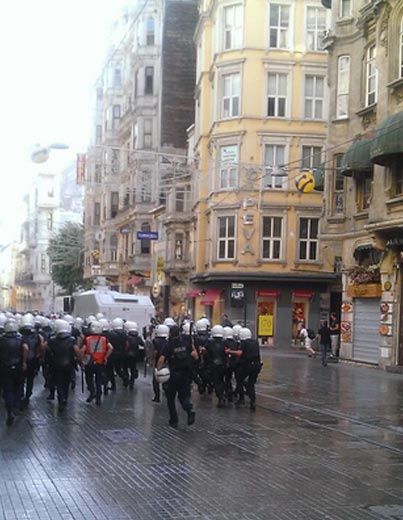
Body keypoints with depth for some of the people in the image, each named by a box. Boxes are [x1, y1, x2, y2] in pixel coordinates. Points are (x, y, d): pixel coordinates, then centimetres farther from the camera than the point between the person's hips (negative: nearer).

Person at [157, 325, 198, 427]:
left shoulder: (168, 346, -9)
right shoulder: (186, 344, 1)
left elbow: (161, 360, -20)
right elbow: (195, 356, 1)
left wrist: (158, 369, -9)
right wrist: (192, 347, 16)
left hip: (173, 376, -3)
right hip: (185, 376, 3)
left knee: (170, 399, 12)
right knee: (184, 396, 12)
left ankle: (174, 421, 14)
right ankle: (190, 410, -18)